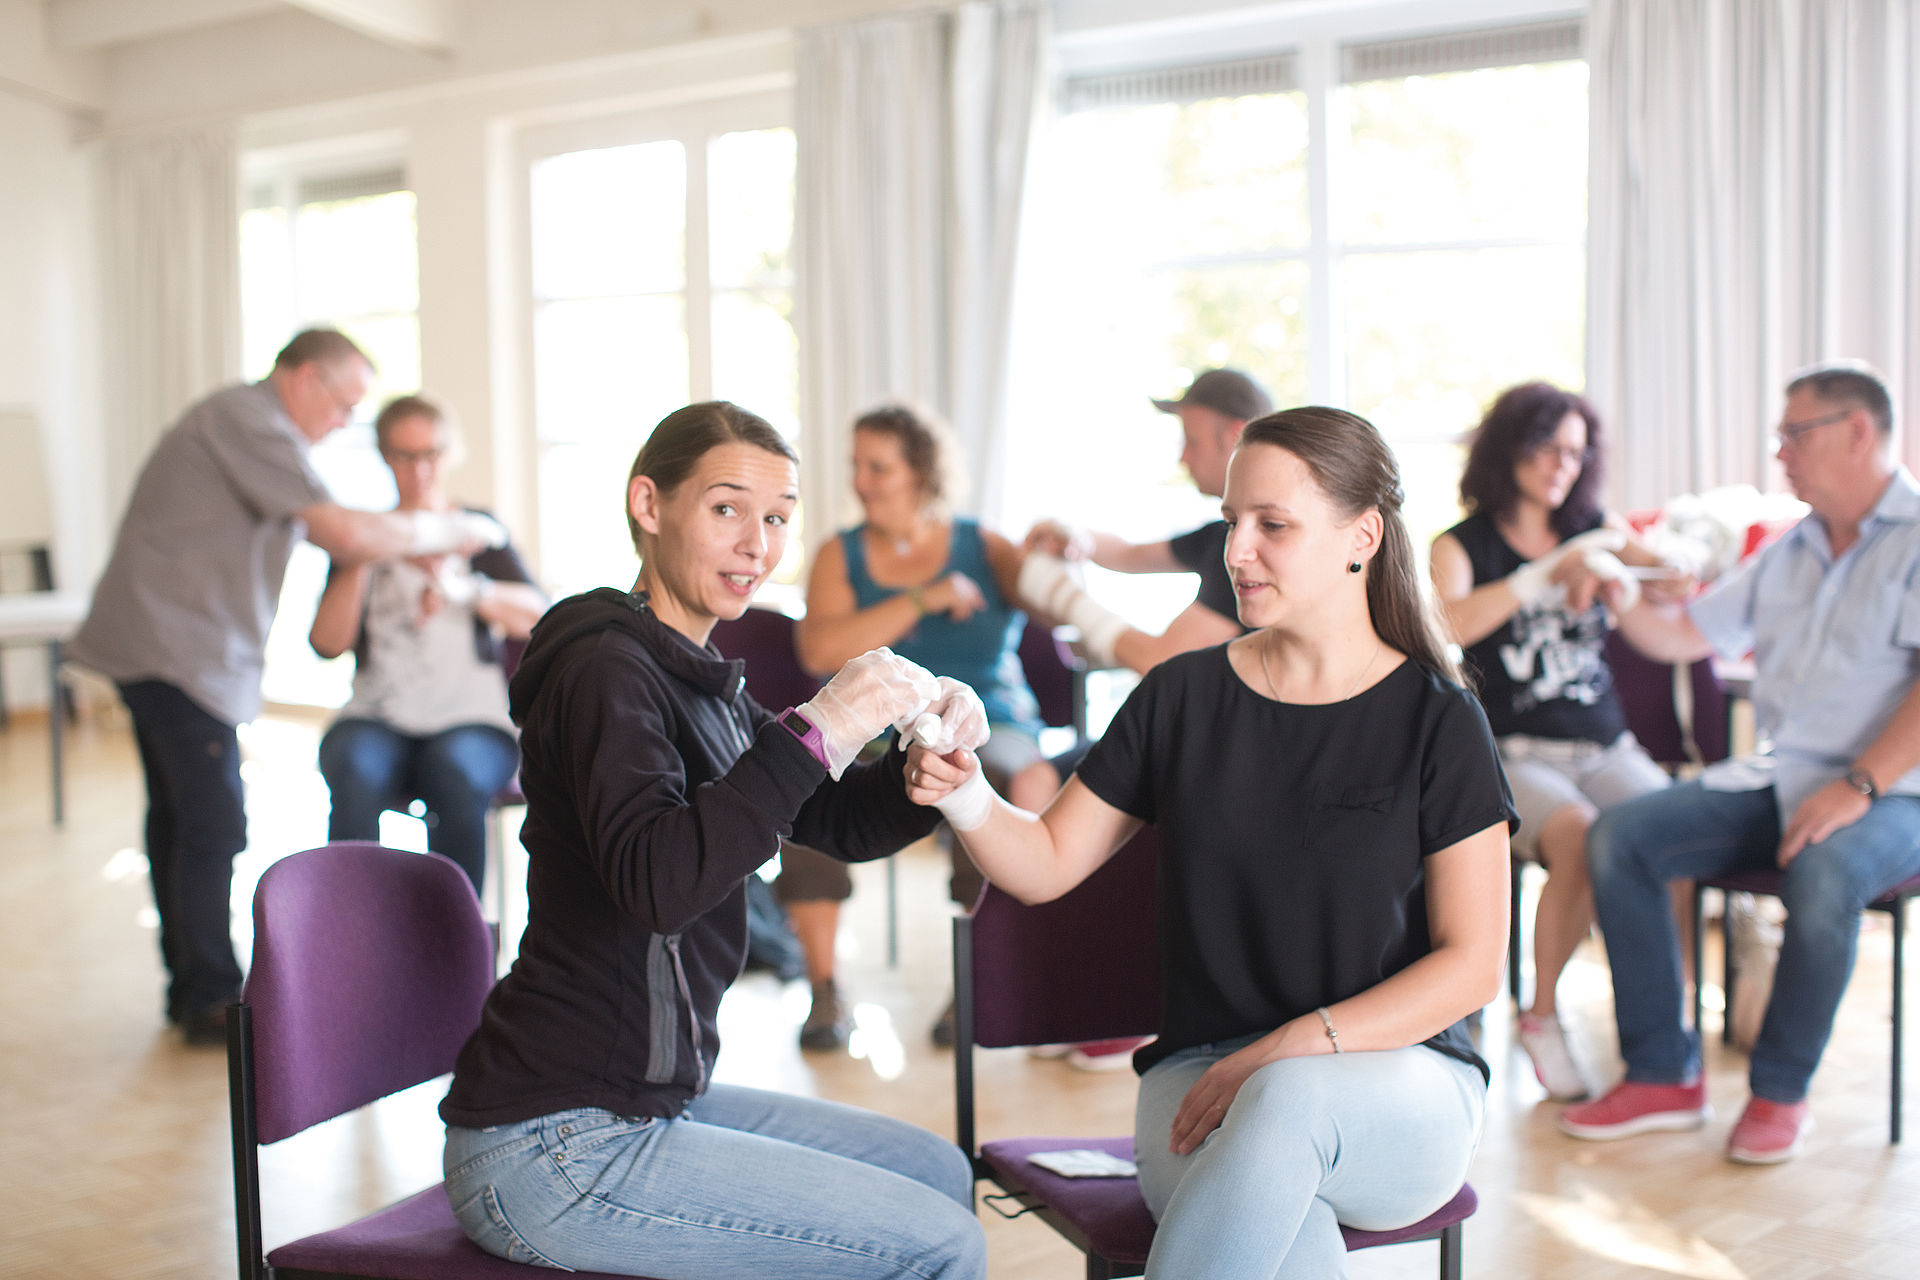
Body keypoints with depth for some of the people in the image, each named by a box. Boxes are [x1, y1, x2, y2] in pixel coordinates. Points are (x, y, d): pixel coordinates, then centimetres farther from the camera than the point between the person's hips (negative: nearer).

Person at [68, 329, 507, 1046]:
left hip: (161, 644, 11)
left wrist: (418, 554, 11)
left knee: (179, 817, 15)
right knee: (214, 822, -8)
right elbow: (346, 534, -22)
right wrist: (446, 531, -10)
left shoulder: (248, 426, 19)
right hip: (177, 646, -11)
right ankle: (210, 999, 0)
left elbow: (317, 533, 22)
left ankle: (190, 986, 23)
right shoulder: (249, 422, -15)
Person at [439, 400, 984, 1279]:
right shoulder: (608, 669, -16)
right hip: (547, 1150, -10)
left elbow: (841, 821, 14)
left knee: (938, 1173, 18)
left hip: (649, 1100, 10)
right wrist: (815, 730, -33)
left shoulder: (696, 678, 14)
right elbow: (655, 881, -33)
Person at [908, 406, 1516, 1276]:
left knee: (1287, 1102, -38)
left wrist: (1293, 1048, -16)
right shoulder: (1181, 698, 7)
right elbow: (1045, 864, 9)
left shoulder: (1437, 721, -1)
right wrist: (963, 795, -13)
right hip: (1201, 1075, 1)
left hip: (1399, 1082, -1)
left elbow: (1471, 965, -4)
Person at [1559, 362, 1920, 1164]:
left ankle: (1780, 1091, -13)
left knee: (1823, 873, -38)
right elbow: (1687, 635, 24)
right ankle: (1663, 1076, -7)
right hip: (1773, 781, 7)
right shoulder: (1791, 553, 19)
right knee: (1618, 837, -12)